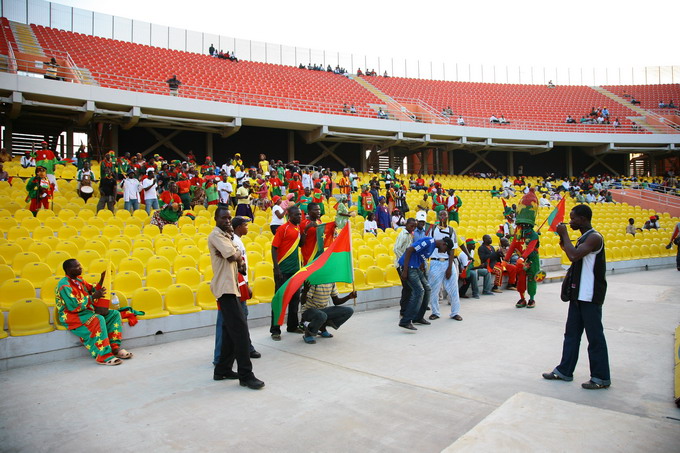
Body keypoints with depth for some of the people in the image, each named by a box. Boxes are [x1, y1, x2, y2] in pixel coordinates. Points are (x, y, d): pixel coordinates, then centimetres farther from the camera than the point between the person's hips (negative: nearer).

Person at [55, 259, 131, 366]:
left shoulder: (79, 280, 11)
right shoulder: (64, 285, -17)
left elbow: (93, 290, 20)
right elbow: (74, 306, -25)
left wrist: (102, 279, 4)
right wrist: (93, 297, -21)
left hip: (86, 310, 9)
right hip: (70, 316, -9)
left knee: (114, 314, -2)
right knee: (98, 320, -34)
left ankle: (115, 347, -6)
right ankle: (103, 356, -32)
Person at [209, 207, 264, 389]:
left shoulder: (227, 235, 20)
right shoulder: (216, 235, -10)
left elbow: (237, 258, 10)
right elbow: (235, 257, -20)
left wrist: (235, 255, -11)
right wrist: (237, 254, 1)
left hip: (230, 287, 10)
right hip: (225, 288, -10)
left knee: (230, 331, 14)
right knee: (240, 329, -11)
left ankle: (222, 369, 24)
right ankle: (245, 375, -7)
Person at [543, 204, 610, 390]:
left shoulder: (594, 238, -16)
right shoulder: (583, 238, 14)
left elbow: (574, 256, -28)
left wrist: (564, 234, -17)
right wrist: (563, 241, 10)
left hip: (590, 296, -10)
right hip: (578, 294, 10)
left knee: (595, 336, 0)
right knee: (571, 333, 14)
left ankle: (601, 377, 12)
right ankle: (564, 371, 22)